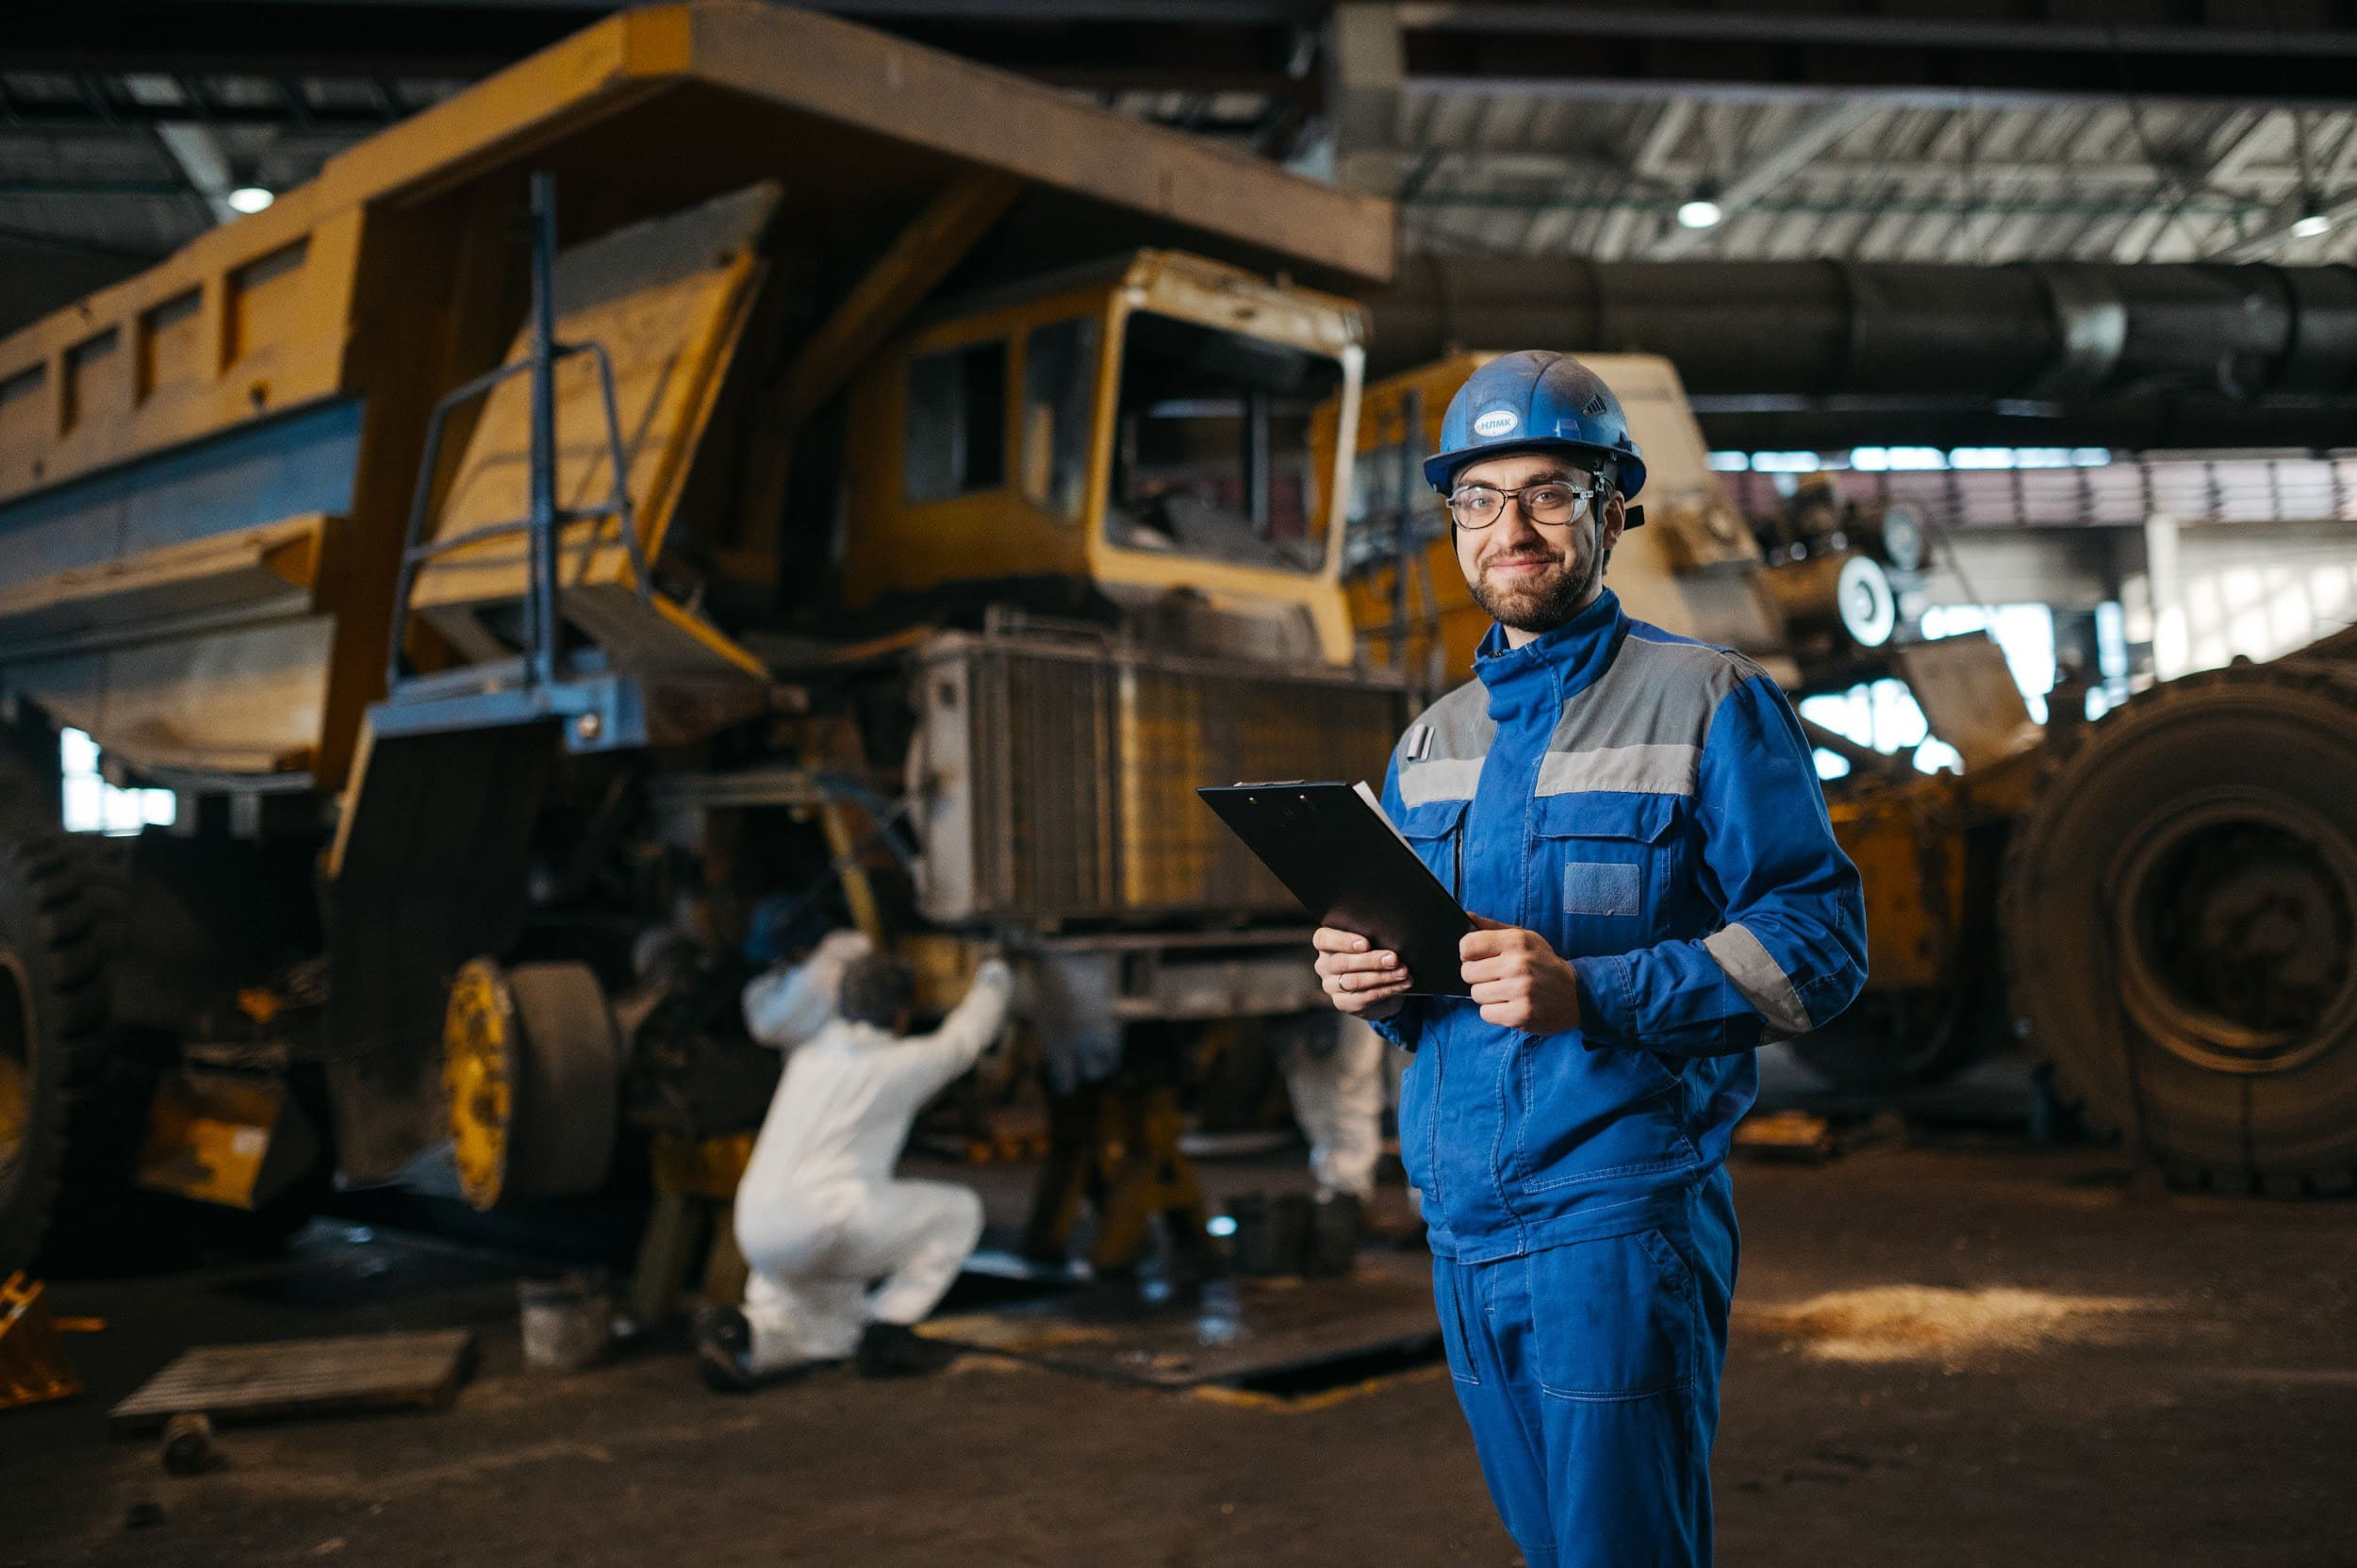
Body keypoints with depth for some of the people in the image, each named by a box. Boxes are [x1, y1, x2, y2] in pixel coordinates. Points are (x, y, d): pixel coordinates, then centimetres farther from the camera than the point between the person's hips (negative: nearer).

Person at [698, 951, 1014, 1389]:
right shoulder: (898, 1064, -2)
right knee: (958, 1210, 10)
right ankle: (888, 1328, 4)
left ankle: (738, 1333, -3)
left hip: (757, 1233, 7)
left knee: (834, 1331, 27)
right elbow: (962, 1039, 17)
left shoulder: (808, 1054, 15)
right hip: (825, 1223, -7)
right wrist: (994, 979, 37)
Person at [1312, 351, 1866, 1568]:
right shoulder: (1429, 744, 14)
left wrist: (1591, 994, -23)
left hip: (1622, 1206, -6)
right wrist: (1373, 985, -3)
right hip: (1458, 1216, 6)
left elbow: (1820, 942, -11)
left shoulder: (1709, 704, -5)